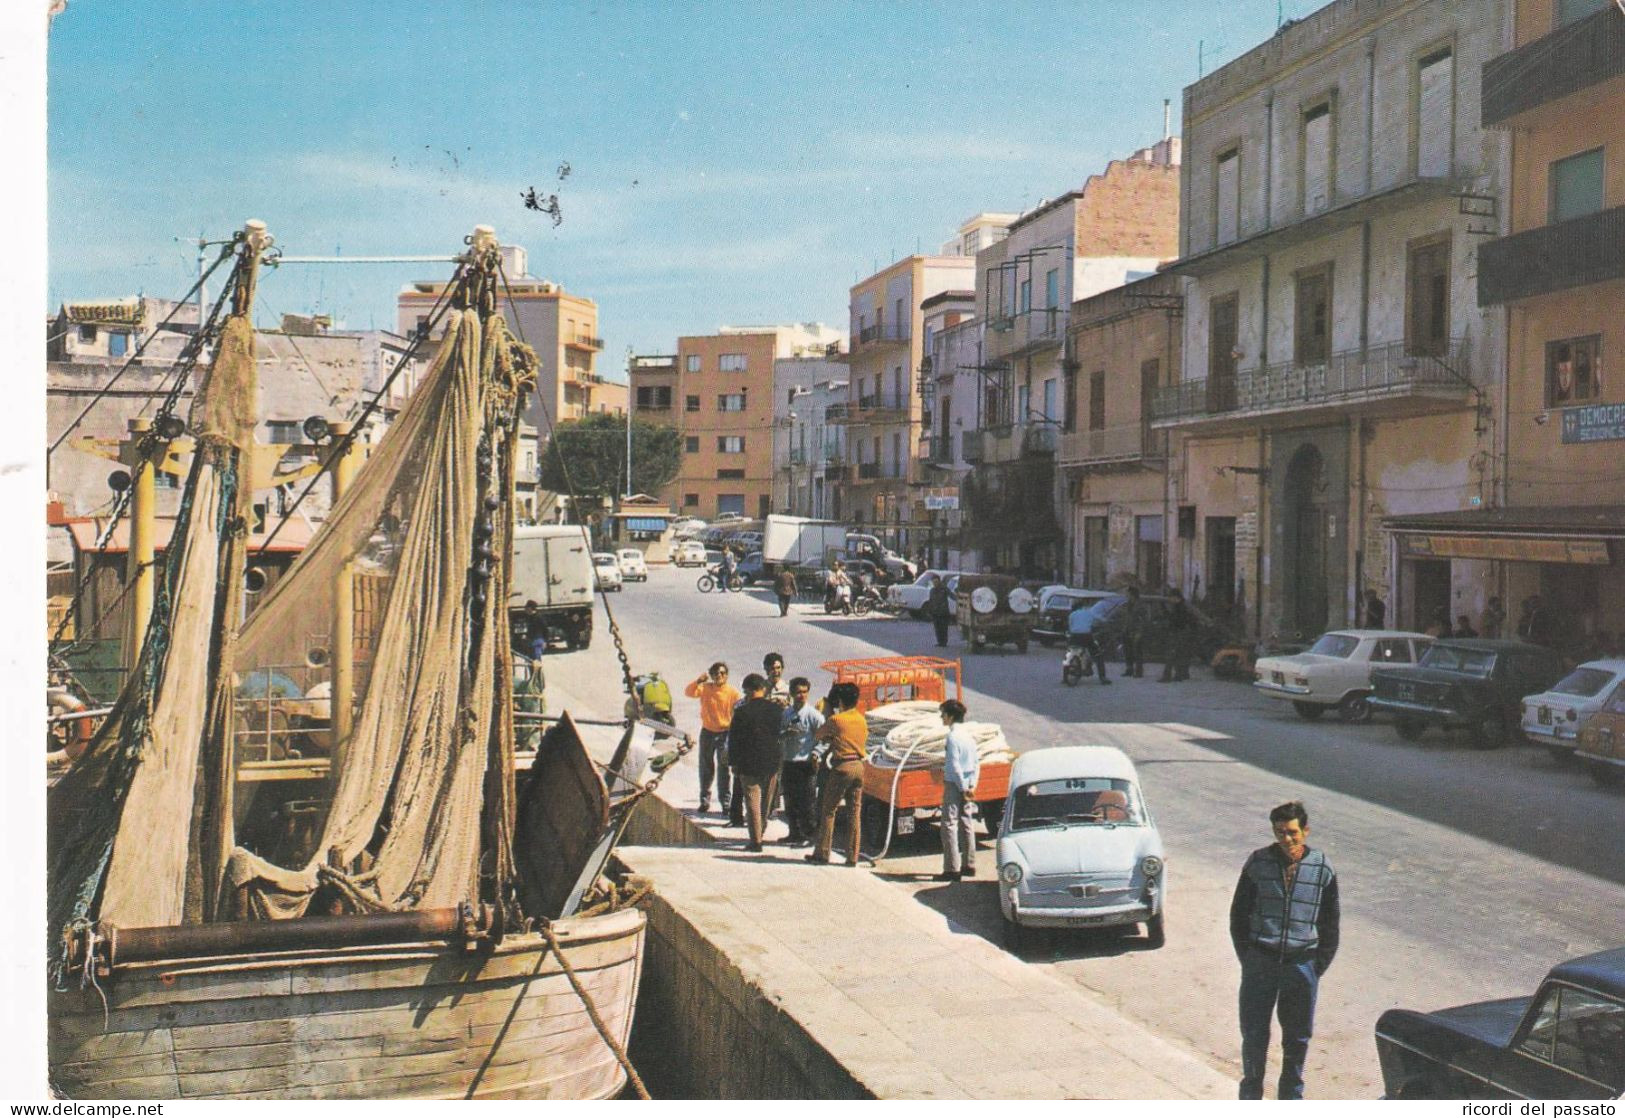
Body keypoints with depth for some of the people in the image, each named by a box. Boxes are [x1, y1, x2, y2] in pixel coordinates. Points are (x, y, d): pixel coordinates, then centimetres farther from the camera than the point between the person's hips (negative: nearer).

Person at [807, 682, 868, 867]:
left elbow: (818, 735, 5)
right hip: (859, 766, 6)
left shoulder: (835, 720, -8)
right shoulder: (862, 720, 9)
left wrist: (828, 738, 25)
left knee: (828, 811, 3)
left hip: (842, 767, -6)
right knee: (855, 813, 7)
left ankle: (822, 854, 5)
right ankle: (853, 856, 8)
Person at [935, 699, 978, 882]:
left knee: (949, 825, -5)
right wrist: (971, 786, 8)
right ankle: (969, 865, 20)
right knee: (966, 823, 14)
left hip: (954, 785, -9)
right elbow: (977, 762, 11)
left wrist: (963, 788, -13)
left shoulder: (953, 737, -16)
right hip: (966, 786, 9)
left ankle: (952, 869, -5)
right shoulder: (969, 736, 10)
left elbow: (954, 766, -19)